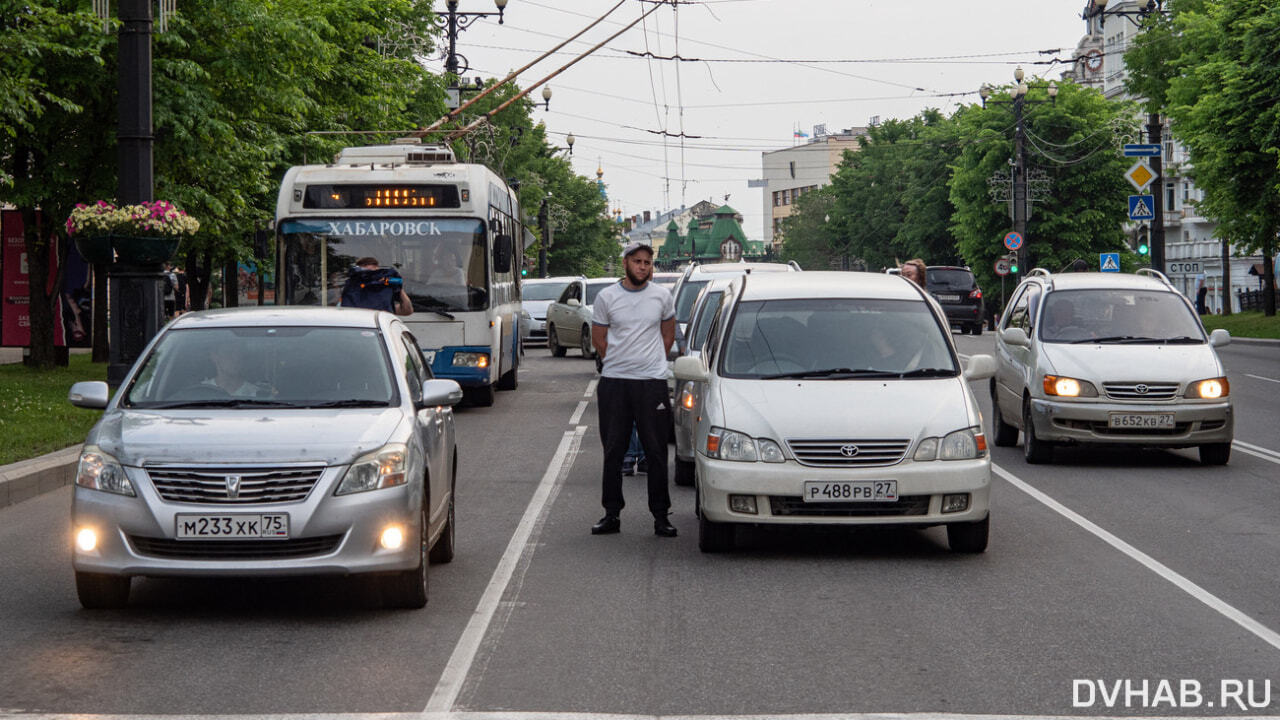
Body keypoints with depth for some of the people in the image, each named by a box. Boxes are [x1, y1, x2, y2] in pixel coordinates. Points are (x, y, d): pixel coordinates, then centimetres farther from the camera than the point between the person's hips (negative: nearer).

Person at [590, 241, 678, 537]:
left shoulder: (662, 296, 5)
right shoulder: (606, 297, 3)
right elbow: (598, 339, 10)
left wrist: (653, 363, 10)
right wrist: (619, 363, 7)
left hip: (652, 381, 0)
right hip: (613, 382, 0)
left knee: (656, 452, 0)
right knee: (613, 451, 4)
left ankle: (661, 516, 5)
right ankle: (611, 515, 10)